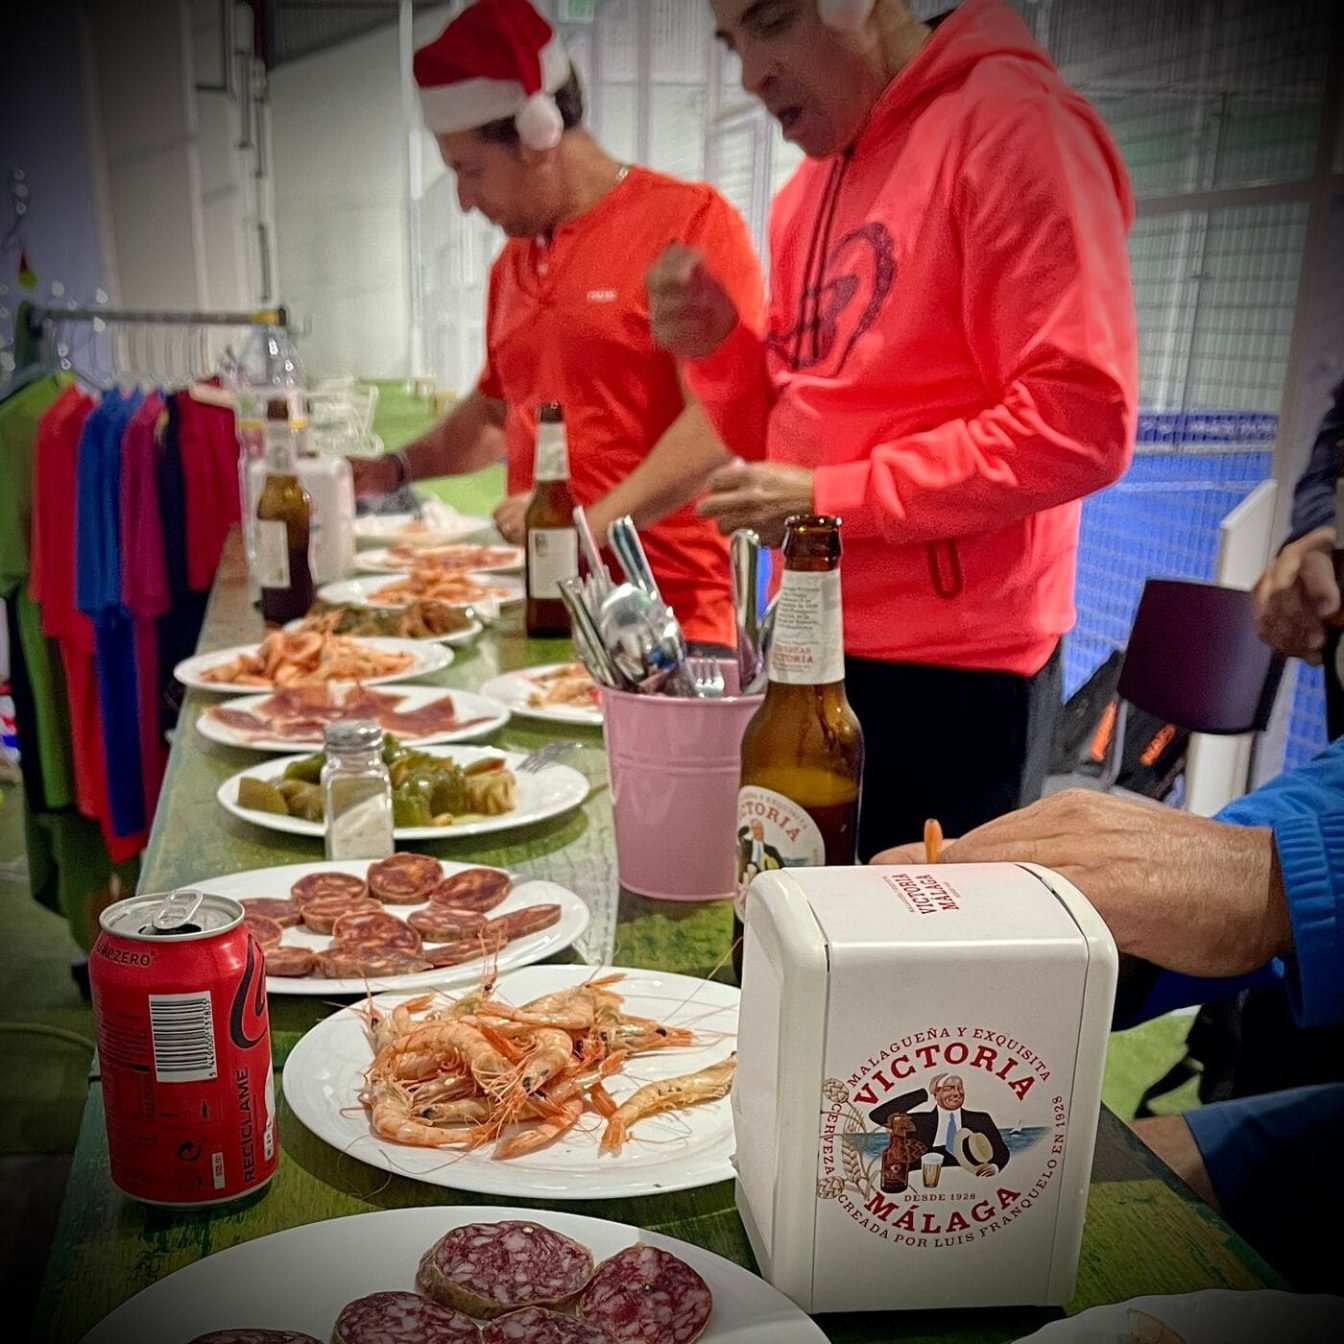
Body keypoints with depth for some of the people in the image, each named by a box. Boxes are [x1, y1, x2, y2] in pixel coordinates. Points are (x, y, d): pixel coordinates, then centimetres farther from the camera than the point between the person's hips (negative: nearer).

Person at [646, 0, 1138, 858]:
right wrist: (720, 348, -1)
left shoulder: (1008, 125, -9)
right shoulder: (805, 194, 14)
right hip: (814, 655, 7)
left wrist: (833, 498, -16)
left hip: (952, 681, -7)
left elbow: (1082, 421, -18)